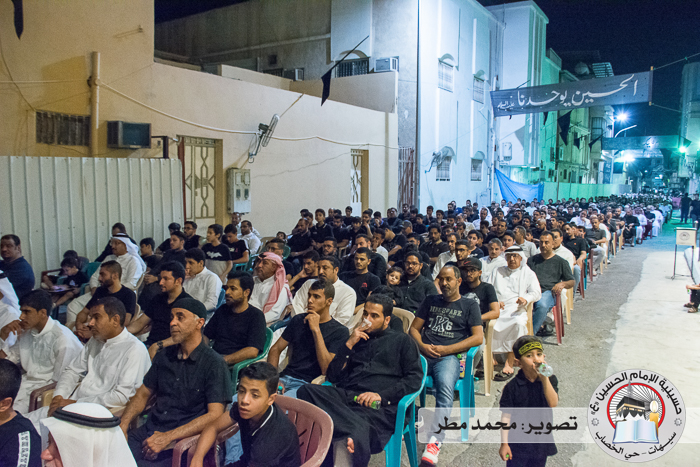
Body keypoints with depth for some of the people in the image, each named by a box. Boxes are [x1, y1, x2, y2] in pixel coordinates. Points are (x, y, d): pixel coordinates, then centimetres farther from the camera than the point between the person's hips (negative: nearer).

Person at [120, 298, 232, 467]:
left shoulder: (214, 364, -8)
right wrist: (123, 424, 3)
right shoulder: (164, 356, 14)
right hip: (148, 431, 6)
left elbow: (215, 415, -14)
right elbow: (143, 394, 21)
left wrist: (168, 437, -19)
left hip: (182, 441, -6)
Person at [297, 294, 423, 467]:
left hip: (379, 407, -5)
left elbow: (414, 379, 5)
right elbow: (332, 377, 20)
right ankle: (351, 433, -40)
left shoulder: (402, 341, 21)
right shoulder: (356, 340, 30)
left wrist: (381, 395, -9)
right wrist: (349, 344, 9)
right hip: (345, 395, 5)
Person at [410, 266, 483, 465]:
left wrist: (446, 349, -5)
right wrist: (422, 346, -1)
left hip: (449, 356, -2)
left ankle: (436, 441, -37)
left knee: (445, 385, -36)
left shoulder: (469, 305, 16)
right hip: (424, 353, 3)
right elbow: (414, 329, 22)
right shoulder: (430, 301, 25)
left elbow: (478, 338, 5)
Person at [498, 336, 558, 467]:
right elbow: (506, 416, -11)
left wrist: (544, 379, -27)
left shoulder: (550, 380, -5)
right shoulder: (512, 387, -13)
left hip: (542, 440, 3)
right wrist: (504, 443, -12)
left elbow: (553, 403, -19)